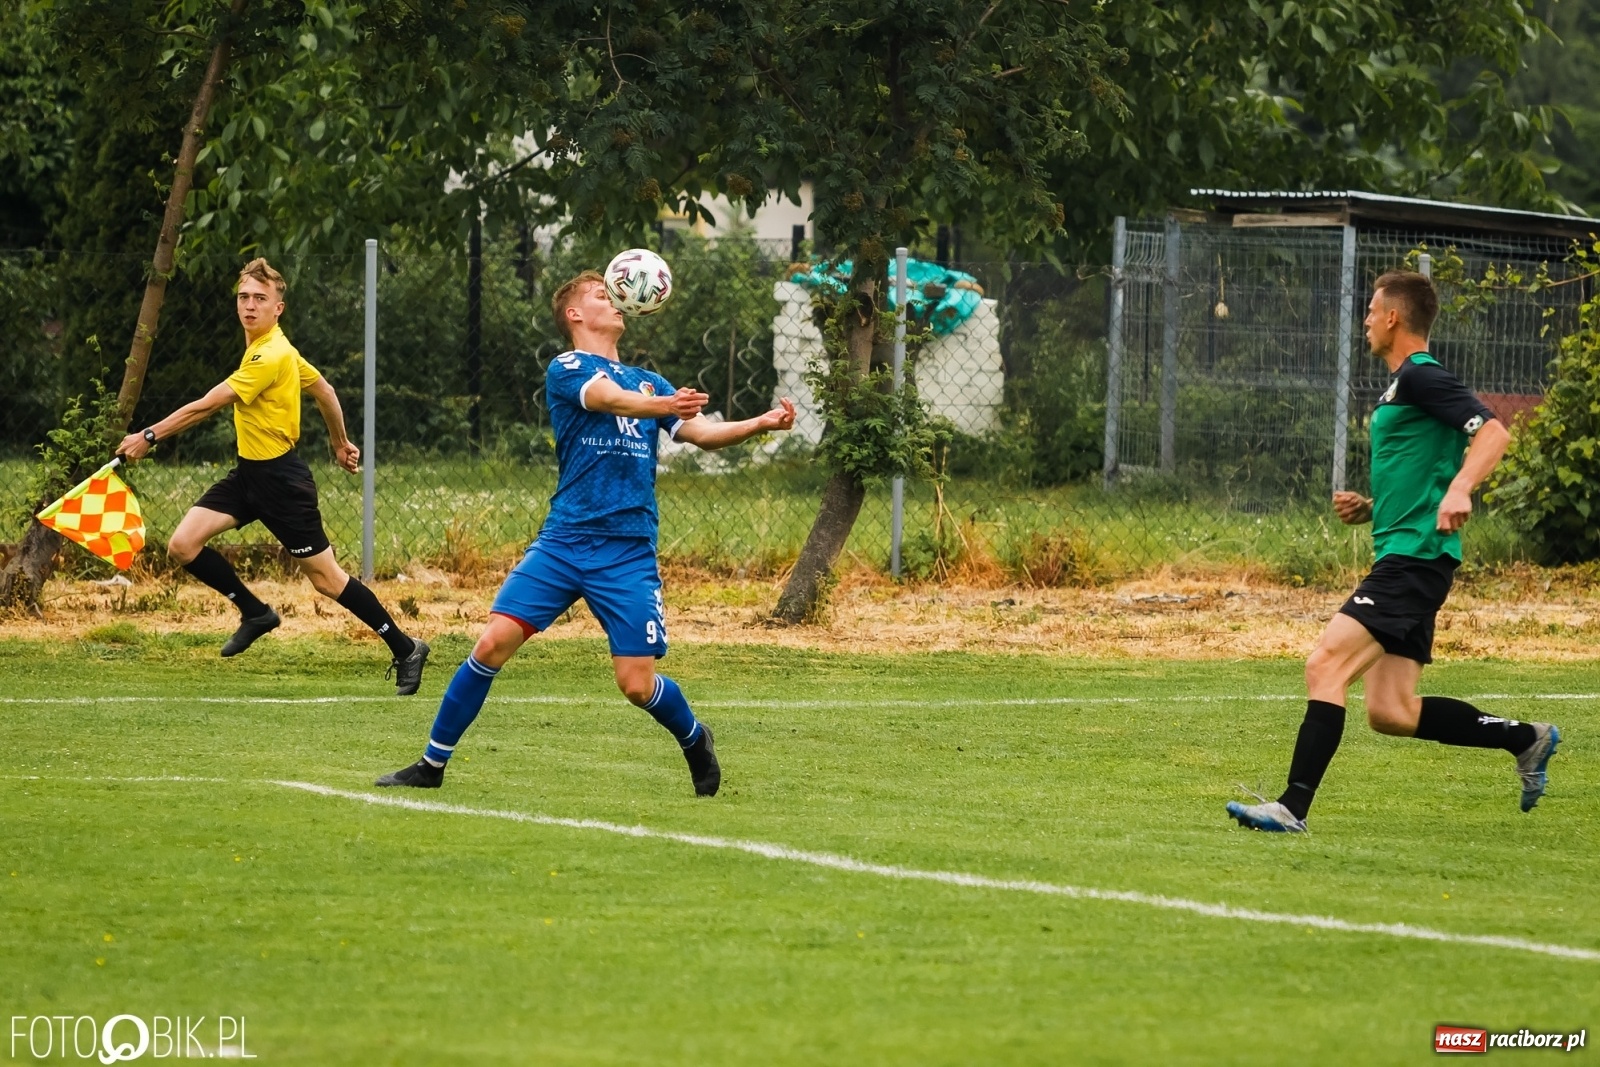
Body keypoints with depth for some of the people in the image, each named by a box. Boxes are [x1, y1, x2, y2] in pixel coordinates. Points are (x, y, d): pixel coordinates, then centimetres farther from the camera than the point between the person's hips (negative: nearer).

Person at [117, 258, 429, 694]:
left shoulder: (271, 356, -23)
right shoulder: (271, 349, 7)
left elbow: (206, 405, -24)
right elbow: (324, 389, 20)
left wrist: (149, 436, -21)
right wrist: (340, 442, 32)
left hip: (280, 478, -9)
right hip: (249, 472, 9)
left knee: (325, 578, -2)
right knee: (182, 546, -4)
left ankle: (405, 648, 11)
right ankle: (255, 613, 13)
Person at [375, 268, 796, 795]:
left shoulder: (649, 382, 18)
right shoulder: (566, 369, 2)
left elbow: (701, 431, 7)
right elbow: (610, 399, -19)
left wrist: (762, 423, -10)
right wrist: (659, 405, -39)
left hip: (629, 553, 2)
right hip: (564, 541, -2)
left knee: (637, 683, -4)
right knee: (494, 642, -12)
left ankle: (695, 740, 27)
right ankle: (432, 765, 1)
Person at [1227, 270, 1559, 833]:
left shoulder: (1421, 377, -9)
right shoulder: (1401, 386, 22)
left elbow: (1493, 431, -21)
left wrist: (1459, 490, -36)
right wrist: (1370, 508, 17)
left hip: (1415, 556, -10)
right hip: (1402, 557, 10)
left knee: (1326, 666, -16)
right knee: (1390, 712, 7)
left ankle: (1293, 807, -18)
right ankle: (1526, 739, 16)